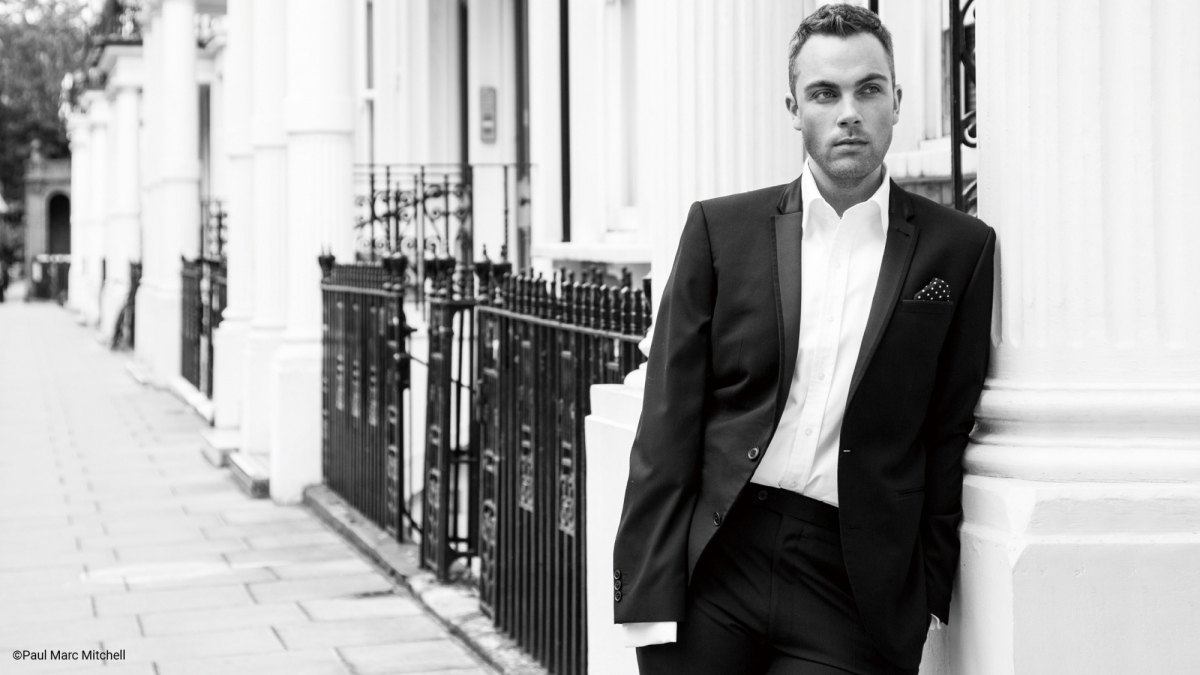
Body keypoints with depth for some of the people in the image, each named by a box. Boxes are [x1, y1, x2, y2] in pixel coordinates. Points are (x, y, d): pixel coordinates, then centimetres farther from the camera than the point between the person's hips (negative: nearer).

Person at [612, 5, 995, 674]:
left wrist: (928, 594, 3)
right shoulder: (722, 228, 6)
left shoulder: (959, 249, 5)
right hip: (712, 568, 1)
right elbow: (669, 418, 3)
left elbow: (949, 432, 7)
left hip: (852, 585, -1)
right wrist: (649, 592, -4)